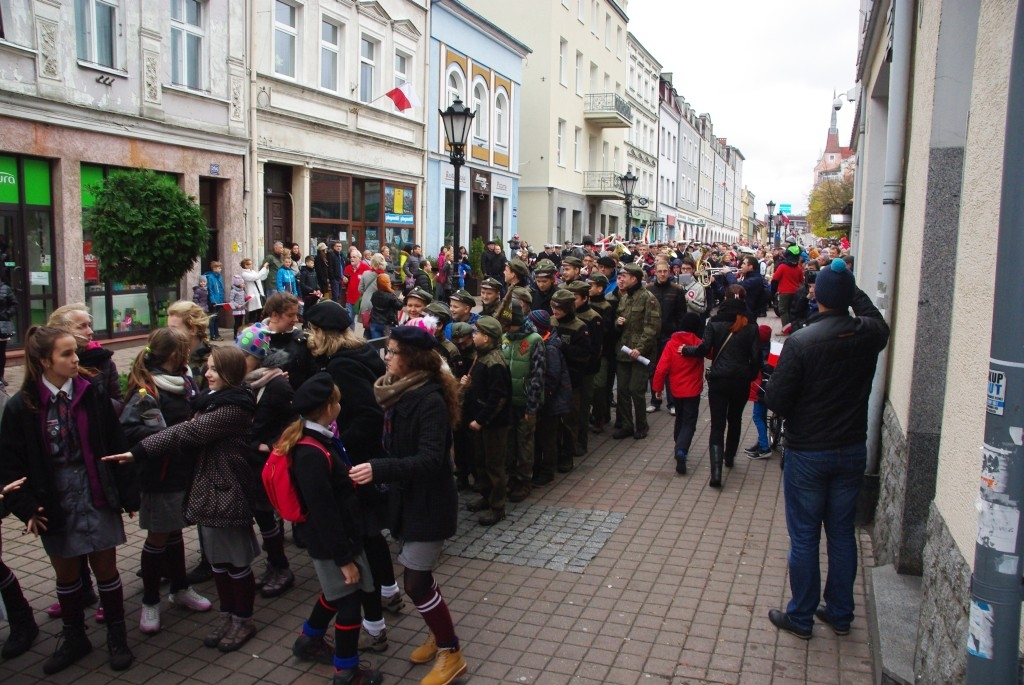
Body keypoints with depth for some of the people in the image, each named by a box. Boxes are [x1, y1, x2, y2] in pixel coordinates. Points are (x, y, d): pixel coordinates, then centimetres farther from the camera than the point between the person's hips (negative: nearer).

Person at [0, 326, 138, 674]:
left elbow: (116, 446, -4)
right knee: (66, 574, 16)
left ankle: (117, 635, 27)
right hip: (55, 504, 1)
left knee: (105, 568, 9)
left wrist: (128, 494, -4)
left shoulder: (93, 395, -7)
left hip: (97, 498, -1)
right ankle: (74, 636, 36)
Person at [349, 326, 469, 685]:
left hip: (429, 502, -8)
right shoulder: (399, 392, 4)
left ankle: (451, 653, 15)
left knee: (416, 583, -3)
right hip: (407, 496, 8)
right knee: (418, 576, 17)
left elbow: (430, 459, -30)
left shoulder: (430, 400, -22)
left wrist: (378, 469, -36)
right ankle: (439, 633, 38)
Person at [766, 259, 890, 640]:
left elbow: (776, 401, -18)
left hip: (806, 454, -4)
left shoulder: (800, 342, -21)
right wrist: (852, 289, 26)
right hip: (852, 451, 5)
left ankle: (800, 618, 21)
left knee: (804, 537, 8)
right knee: (842, 533, 17)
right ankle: (840, 613, 30)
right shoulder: (869, 334, -7)